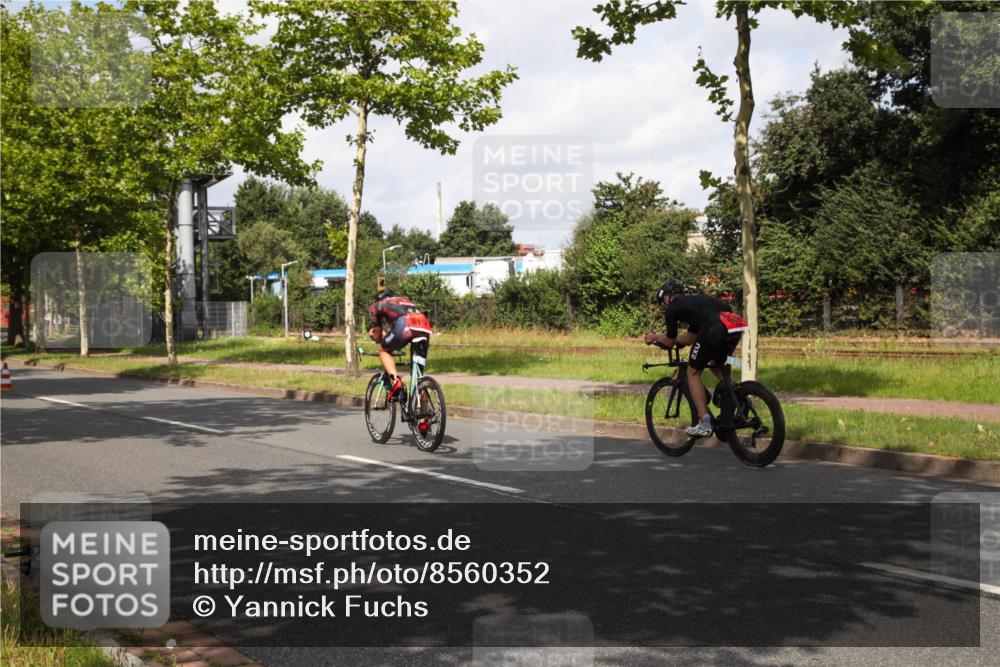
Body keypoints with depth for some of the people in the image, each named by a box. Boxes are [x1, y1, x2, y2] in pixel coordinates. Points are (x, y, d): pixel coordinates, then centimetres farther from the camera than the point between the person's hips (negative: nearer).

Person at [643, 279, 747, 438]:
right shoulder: (694, 300, 38)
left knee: (693, 373, 11)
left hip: (715, 327, -7)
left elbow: (670, 342, 24)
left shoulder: (672, 307, 16)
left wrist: (654, 337, 44)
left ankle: (704, 424, 5)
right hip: (738, 325, 7)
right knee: (716, 365, 33)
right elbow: (690, 338, 41)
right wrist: (660, 337, 52)